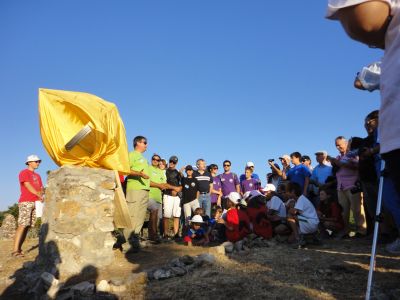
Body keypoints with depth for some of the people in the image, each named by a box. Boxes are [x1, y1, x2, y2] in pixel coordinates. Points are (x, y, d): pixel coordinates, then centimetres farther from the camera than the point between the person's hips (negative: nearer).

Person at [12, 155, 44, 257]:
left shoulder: (37, 176, 23)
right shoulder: (24, 173, 3)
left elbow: (42, 189, 15)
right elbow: (28, 186, -9)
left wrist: (42, 192, -8)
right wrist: (39, 195, -15)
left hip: (35, 203, 6)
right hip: (25, 202, -6)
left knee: (27, 226, 1)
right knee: (22, 226, -13)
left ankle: (19, 249, 3)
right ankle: (15, 250, -15)